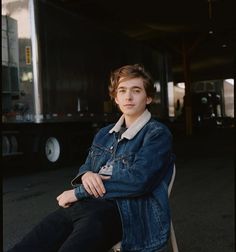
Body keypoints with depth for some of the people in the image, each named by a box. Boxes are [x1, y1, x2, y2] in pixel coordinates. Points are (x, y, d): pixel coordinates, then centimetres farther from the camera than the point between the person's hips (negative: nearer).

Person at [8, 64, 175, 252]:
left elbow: (138, 180, -14)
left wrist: (78, 192, -9)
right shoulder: (104, 134, 21)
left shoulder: (157, 134, -1)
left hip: (118, 212, -5)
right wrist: (86, 175, -4)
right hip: (83, 206, 6)